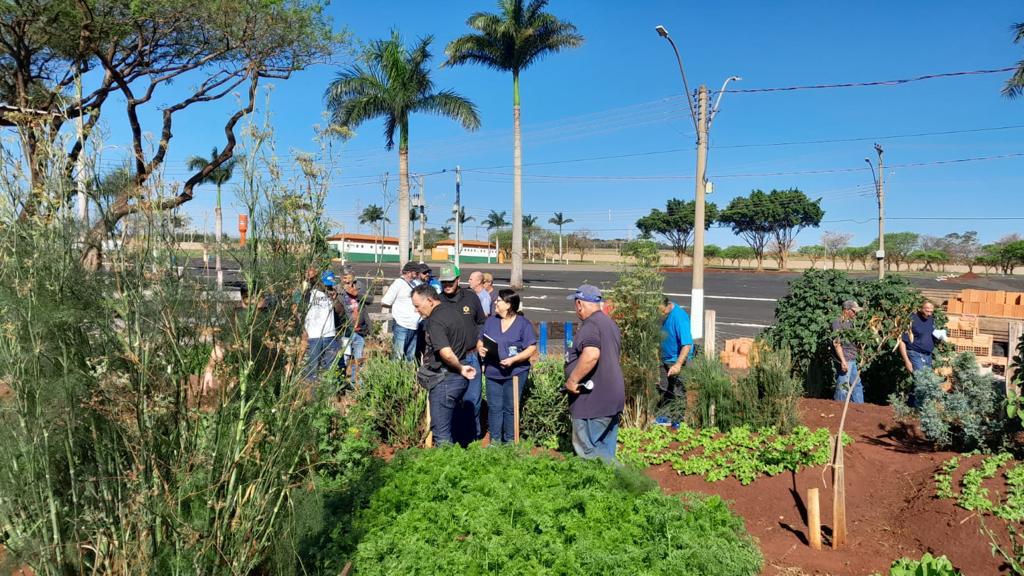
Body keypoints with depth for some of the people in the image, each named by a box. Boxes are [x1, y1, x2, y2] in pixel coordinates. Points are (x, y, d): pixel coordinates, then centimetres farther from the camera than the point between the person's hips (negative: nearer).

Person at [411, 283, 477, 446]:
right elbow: (473, 340, 18)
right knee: (448, 424, 19)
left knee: (441, 431, 0)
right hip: (459, 378, 10)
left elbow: (446, 353, -30)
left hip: (445, 378, -10)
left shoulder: (435, 320, -18)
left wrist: (460, 368, -13)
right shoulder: (454, 309, 10)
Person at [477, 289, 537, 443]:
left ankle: (509, 440, 16)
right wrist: (480, 348, -7)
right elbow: (480, 341, 17)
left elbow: (532, 348, -9)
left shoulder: (523, 324, -6)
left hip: (515, 373, -4)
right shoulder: (491, 321, 9)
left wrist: (513, 359, -20)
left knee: (510, 408, 3)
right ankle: (495, 439, 19)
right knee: (494, 407, 8)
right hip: (492, 372, 4)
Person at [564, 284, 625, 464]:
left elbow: (591, 355, -32)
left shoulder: (590, 325, -15)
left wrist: (572, 380, -23)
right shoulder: (610, 323, 18)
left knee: (586, 447, -5)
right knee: (605, 449, 13)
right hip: (612, 399, 10)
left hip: (593, 400, -10)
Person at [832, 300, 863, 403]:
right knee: (843, 386, -5)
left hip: (853, 360, 9)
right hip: (844, 361, -9)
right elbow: (837, 343, -17)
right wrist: (843, 361, -22)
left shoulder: (850, 322, 17)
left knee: (857, 385, 13)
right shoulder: (837, 323, -11)